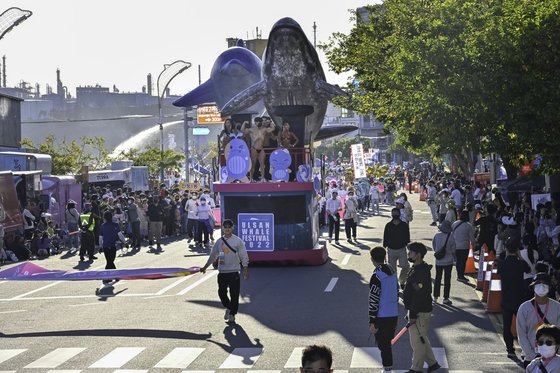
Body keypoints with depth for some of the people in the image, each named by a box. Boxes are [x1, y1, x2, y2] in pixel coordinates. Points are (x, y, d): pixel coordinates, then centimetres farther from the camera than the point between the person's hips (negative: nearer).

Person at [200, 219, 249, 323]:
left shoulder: (238, 241, -2)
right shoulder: (219, 241, 7)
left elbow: (244, 256, -2)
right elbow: (213, 255, 17)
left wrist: (245, 270, -9)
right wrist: (205, 267, 17)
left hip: (234, 272, -3)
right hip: (222, 272, 3)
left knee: (234, 294, -1)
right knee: (221, 292, 1)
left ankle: (232, 314, 11)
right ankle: (228, 307, 27)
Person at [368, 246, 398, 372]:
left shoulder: (376, 276, -19)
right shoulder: (392, 271, 5)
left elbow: (373, 300, -18)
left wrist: (372, 322, -15)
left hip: (381, 317, -8)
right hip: (394, 315, 8)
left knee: (383, 345, 1)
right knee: (388, 343, 19)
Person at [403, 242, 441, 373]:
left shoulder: (421, 273, -24)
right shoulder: (416, 269, 9)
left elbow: (419, 296, -25)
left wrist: (413, 315, -22)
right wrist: (410, 312, 21)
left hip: (420, 312, -10)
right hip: (415, 310, 10)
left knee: (417, 341, 2)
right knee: (421, 339, 20)